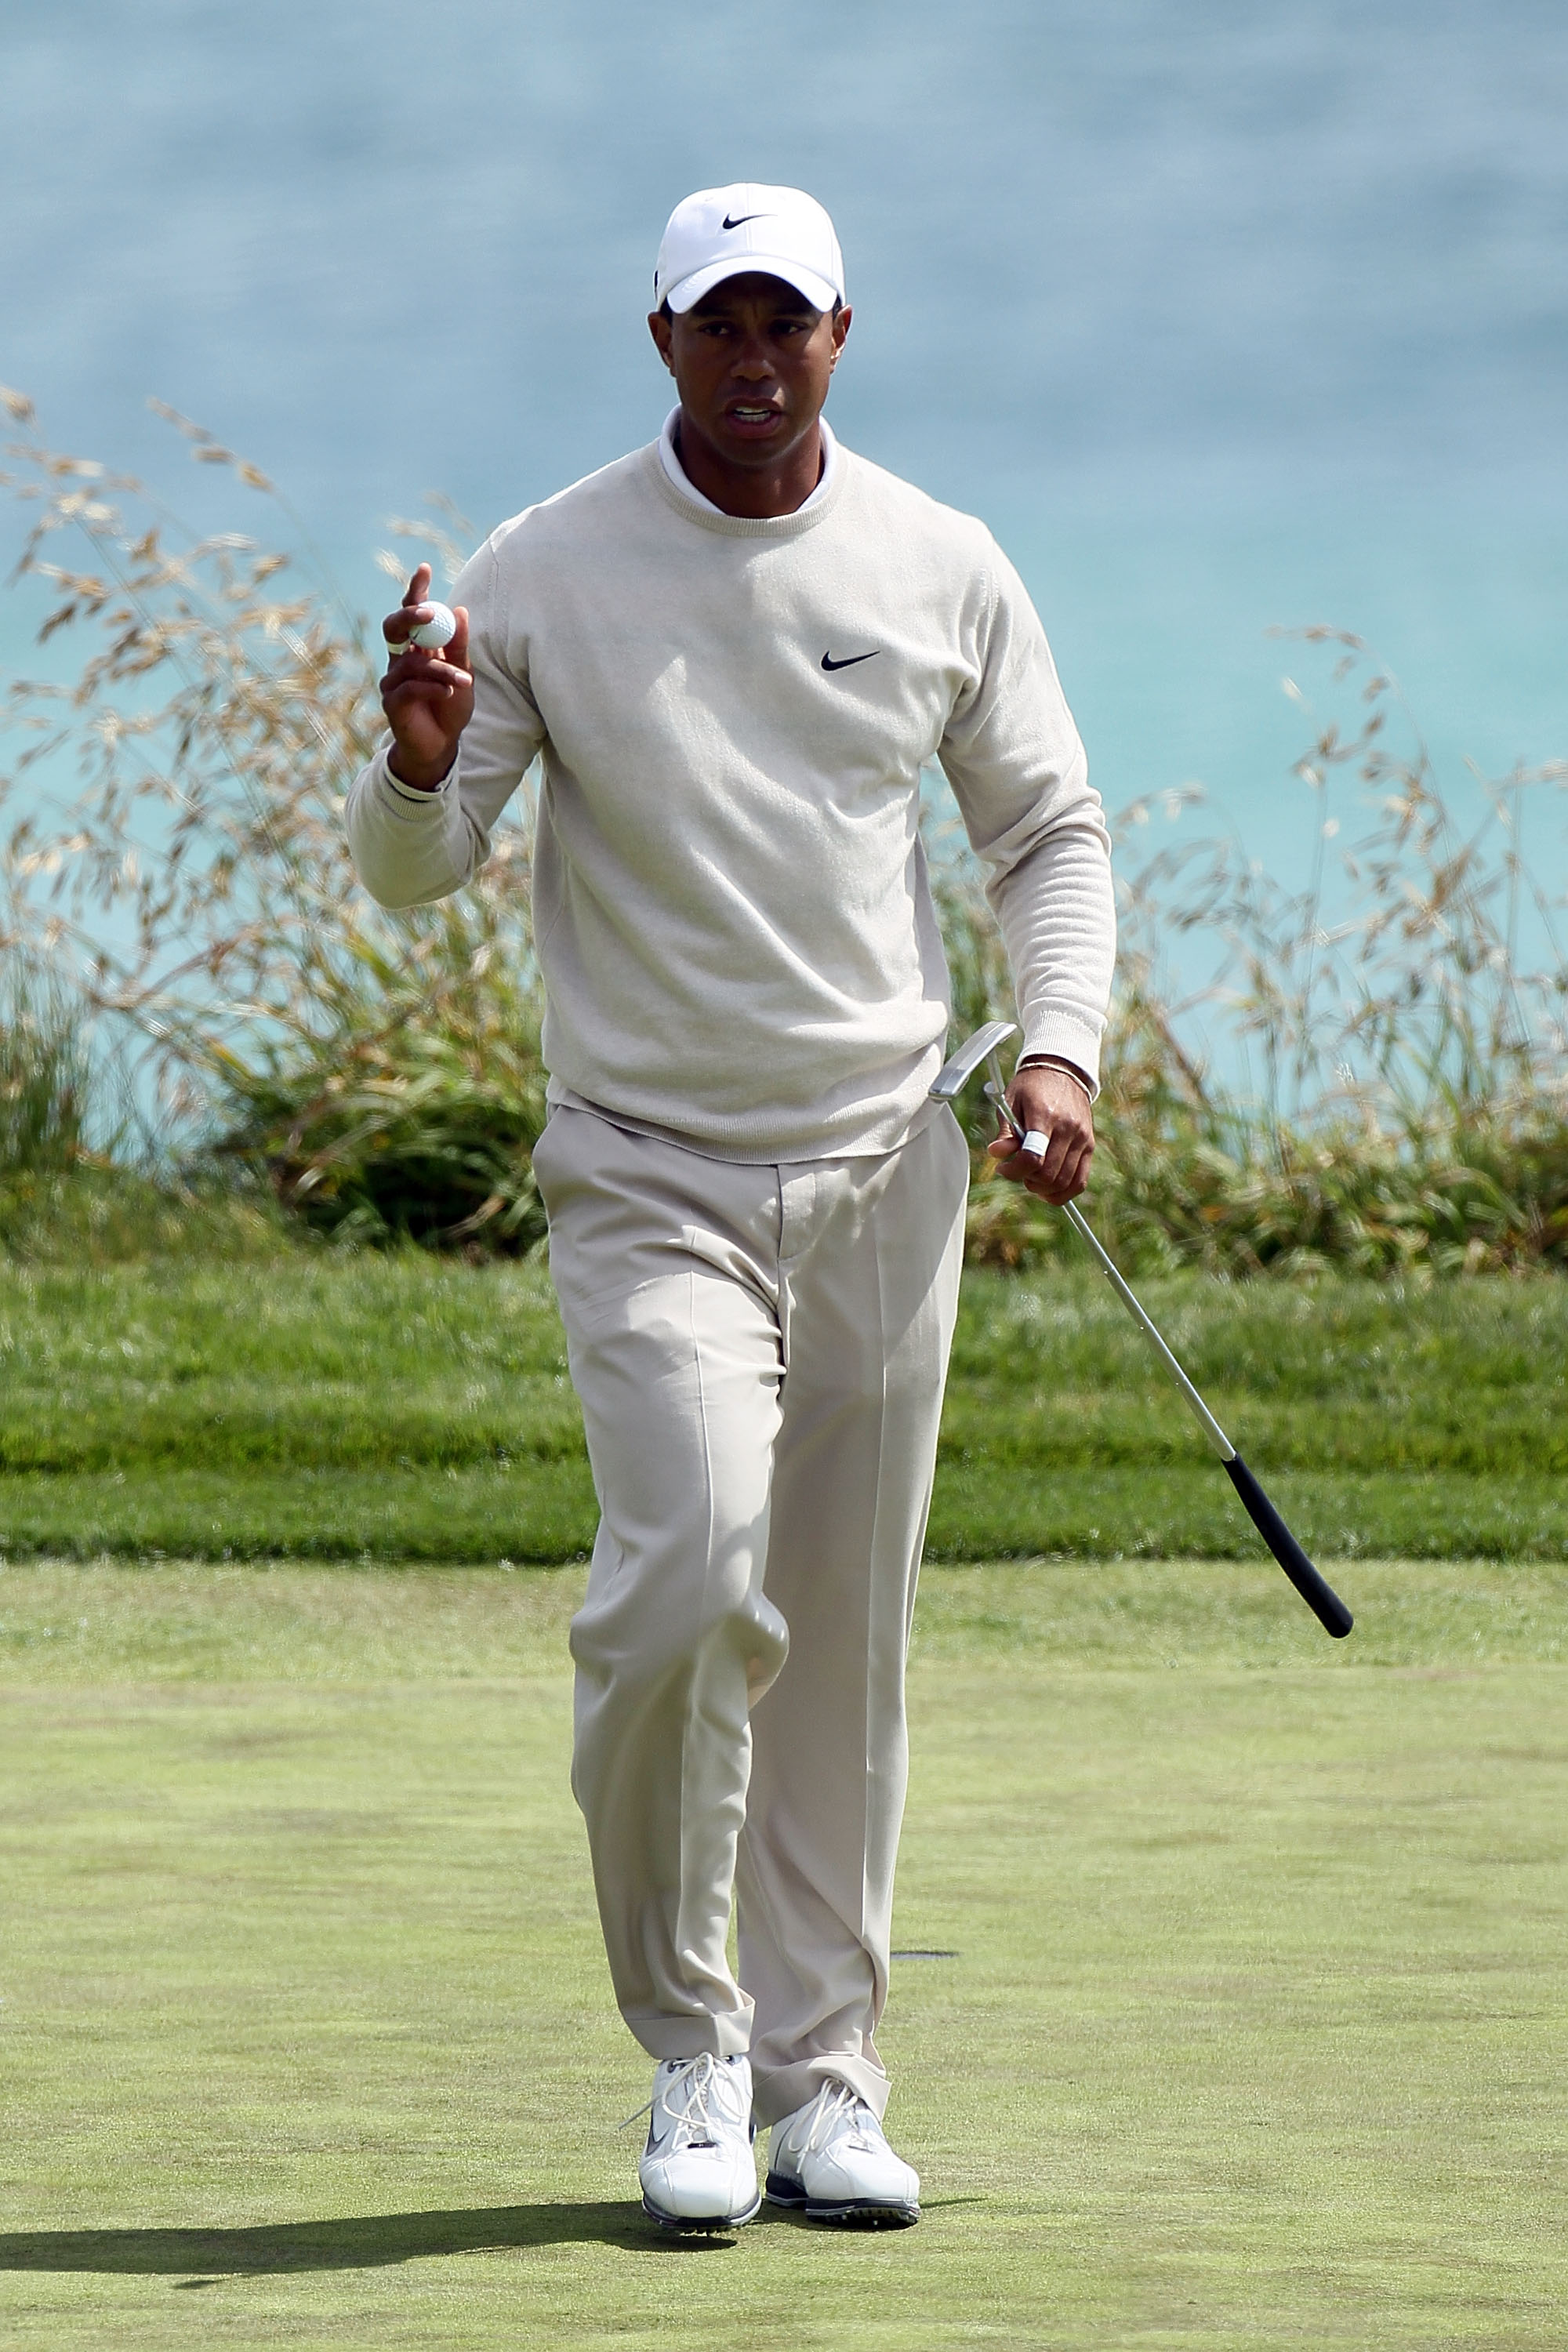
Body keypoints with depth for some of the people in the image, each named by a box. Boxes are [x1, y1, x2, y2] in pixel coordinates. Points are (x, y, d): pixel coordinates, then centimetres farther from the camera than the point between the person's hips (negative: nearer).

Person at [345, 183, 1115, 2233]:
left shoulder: (945, 570, 4)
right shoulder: (543, 577, -3)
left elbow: (1048, 828, 14)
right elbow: (411, 874, 1)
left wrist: (1061, 1042, -2)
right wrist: (421, 764, -22)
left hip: (886, 1166, 3)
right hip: (648, 1171, -3)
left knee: (845, 1641, 5)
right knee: (694, 1574, -21)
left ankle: (823, 2082, 15)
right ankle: (691, 2042, -4)